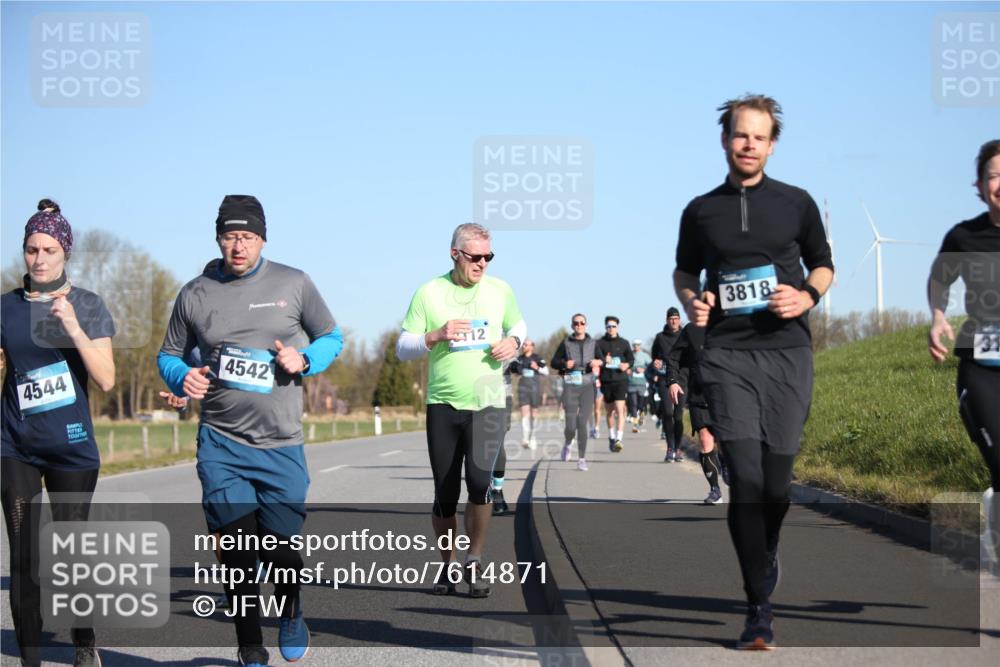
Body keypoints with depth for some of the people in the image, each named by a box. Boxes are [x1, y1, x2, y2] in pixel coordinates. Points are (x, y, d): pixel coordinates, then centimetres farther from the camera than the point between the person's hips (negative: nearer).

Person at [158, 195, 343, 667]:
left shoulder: (293, 284, 1)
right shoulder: (195, 294, 2)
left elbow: (331, 337, 11)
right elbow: (169, 356, 13)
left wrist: (305, 359, -10)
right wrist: (183, 378, -10)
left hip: (281, 445, 0)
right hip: (221, 444, 0)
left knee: (281, 549, 2)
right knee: (236, 552, -2)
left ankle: (291, 615, 36)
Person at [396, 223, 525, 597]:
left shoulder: (500, 290, 7)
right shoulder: (429, 293, 0)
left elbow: (518, 325, 23)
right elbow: (402, 348, 1)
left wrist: (513, 342, 0)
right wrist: (436, 335, -17)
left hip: (487, 403, 0)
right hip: (443, 404, 0)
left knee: (479, 480, -20)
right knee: (445, 494, 4)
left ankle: (474, 562, -4)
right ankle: (448, 566, 22)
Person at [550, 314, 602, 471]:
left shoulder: (593, 343, 9)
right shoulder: (566, 343, 6)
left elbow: (601, 361, 14)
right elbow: (554, 362, 9)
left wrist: (597, 362, -9)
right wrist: (564, 364, -12)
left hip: (587, 386, 1)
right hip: (570, 385, -1)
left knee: (582, 422, -8)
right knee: (571, 426, -7)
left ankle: (582, 459, 1)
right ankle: (568, 443, 28)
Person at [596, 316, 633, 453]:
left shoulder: (624, 343, 7)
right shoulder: (600, 343, 6)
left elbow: (631, 358, 13)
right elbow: (597, 358, -3)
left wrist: (627, 365, -9)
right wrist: (603, 360, -24)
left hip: (620, 380, -1)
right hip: (606, 381, 1)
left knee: (620, 409, -15)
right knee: (610, 411, 13)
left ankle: (619, 439, -23)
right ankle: (611, 438, 29)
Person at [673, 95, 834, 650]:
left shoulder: (797, 203, 8)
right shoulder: (701, 210, 10)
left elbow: (823, 265, 17)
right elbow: (684, 271, 22)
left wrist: (807, 297, -5)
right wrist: (692, 302, 0)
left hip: (787, 350, 1)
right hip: (727, 354, 0)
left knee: (777, 478, 3)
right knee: (745, 475, -12)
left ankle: (766, 552, 38)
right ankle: (759, 608, -7)